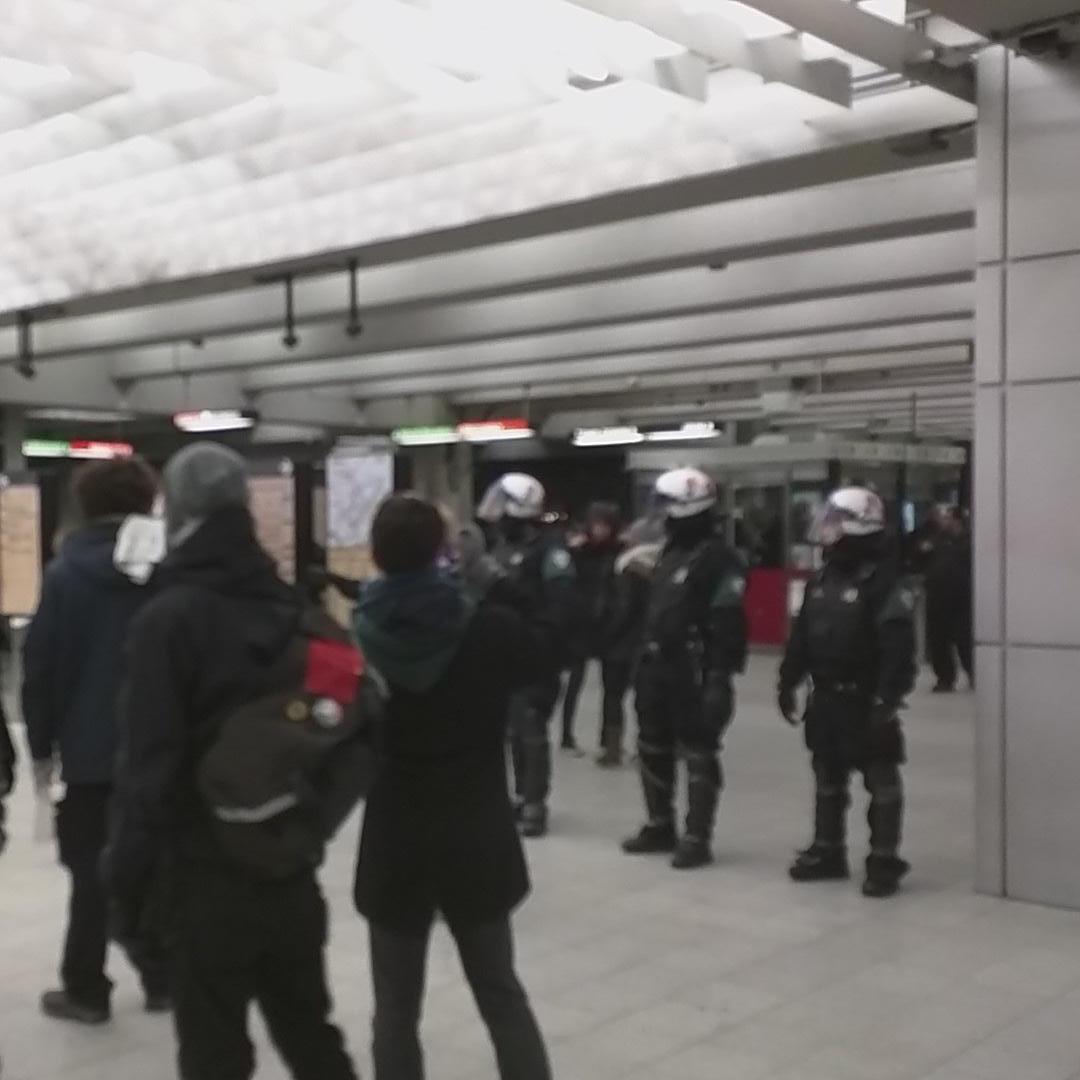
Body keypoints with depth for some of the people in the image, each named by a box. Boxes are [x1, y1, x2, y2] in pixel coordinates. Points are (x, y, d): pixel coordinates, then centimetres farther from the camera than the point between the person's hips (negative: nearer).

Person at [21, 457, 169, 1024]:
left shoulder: (67, 573, -6)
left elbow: (41, 667, -5)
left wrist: (41, 746, 3)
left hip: (91, 747, -2)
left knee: (92, 870, 6)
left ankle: (86, 990, 12)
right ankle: (161, 979, 18)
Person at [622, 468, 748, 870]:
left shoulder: (718, 558, -13)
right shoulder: (670, 552, 15)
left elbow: (728, 623, -19)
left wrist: (719, 678, -23)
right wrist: (643, 657, 21)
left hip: (694, 672, -9)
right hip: (657, 667, 9)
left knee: (698, 754, 0)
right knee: (652, 749, 15)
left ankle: (697, 838, 7)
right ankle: (659, 826, 29)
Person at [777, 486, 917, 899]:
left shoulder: (884, 582, -15)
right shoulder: (822, 580, 10)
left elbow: (897, 648, -20)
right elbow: (802, 636, 15)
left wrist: (887, 701, -23)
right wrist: (788, 682, 14)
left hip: (865, 700, -8)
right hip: (826, 698, 8)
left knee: (881, 781, 3)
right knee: (827, 779, 16)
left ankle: (884, 861, 10)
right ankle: (827, 852, 28)